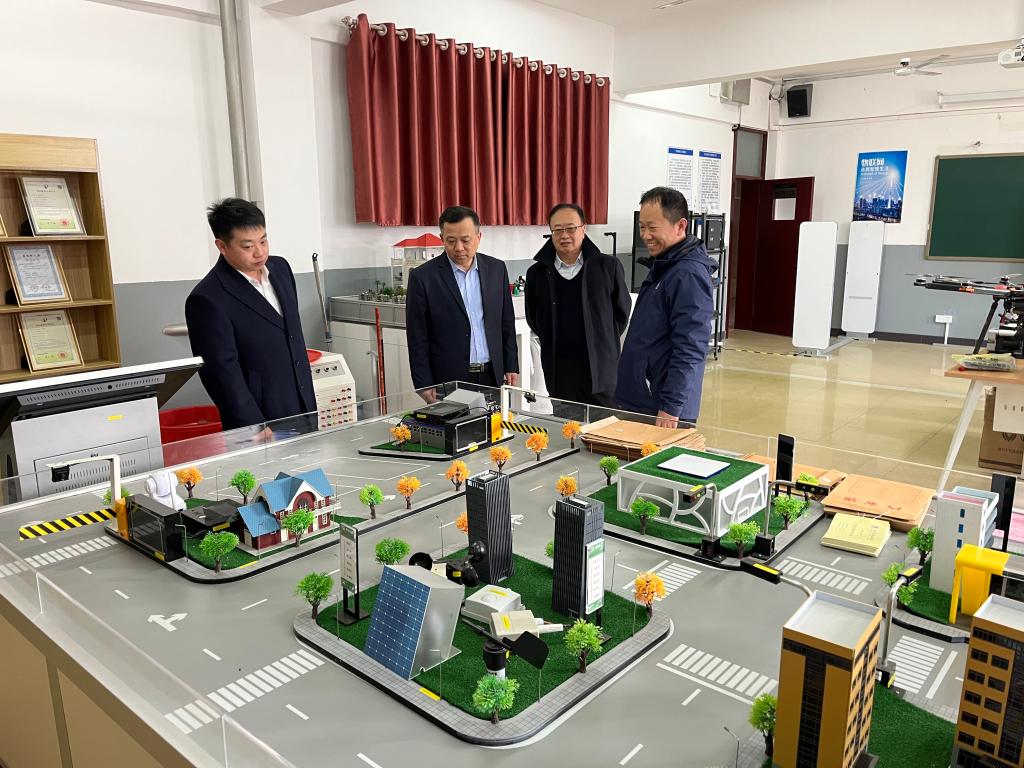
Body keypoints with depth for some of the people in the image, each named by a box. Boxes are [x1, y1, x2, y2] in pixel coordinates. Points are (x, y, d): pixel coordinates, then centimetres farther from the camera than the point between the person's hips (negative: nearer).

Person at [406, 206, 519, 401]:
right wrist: (424, 386, -7)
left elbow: (507, 324, 11)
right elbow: (417, 339, -4)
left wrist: (511, 368, 7)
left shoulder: (496, 268, 5)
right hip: (448, 381, -3)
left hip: (493, 377, 3)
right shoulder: (423, 277, -6)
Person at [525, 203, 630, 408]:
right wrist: (553, 343, 12)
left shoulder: (608, 267, -2)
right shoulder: (537, 273, 3)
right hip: (558, 368, 1)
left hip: (600, 366, -1)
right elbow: (533, 318, 15)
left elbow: (622, 312, 9)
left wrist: (604, 342, 8)